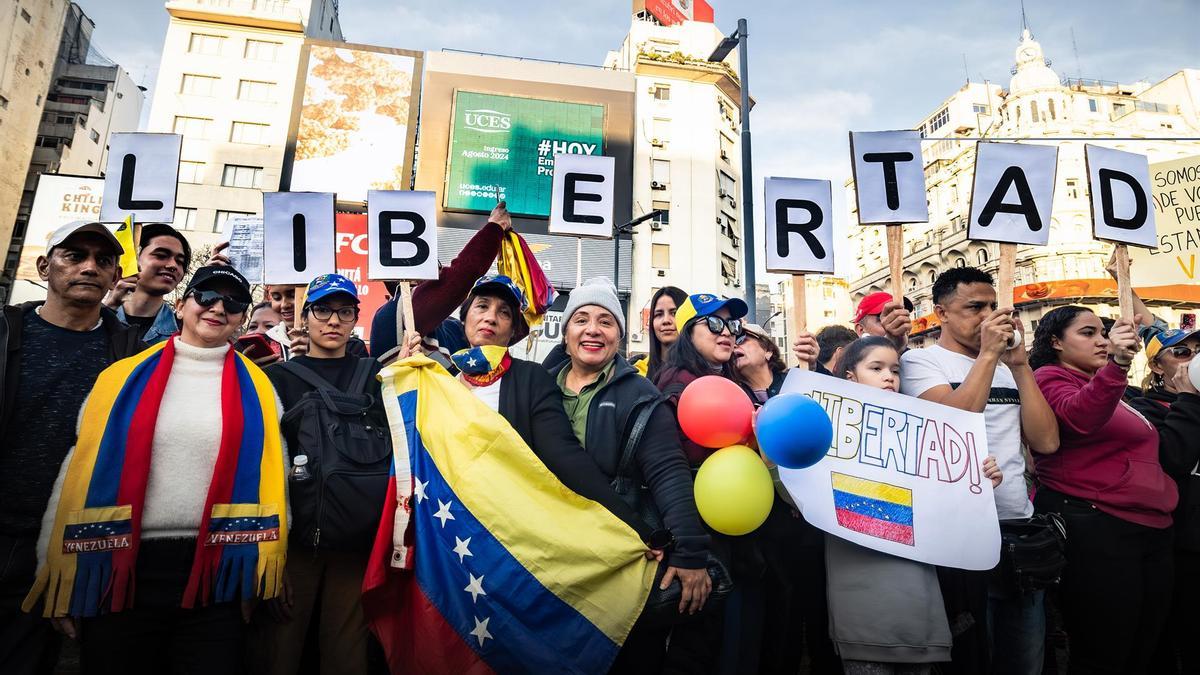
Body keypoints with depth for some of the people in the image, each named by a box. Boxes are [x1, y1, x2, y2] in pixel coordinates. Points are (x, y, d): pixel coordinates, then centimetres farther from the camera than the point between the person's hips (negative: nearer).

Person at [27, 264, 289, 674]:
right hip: (121, 567, 1)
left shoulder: (256, 389, 3)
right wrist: (59, 569, 3)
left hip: (216, 573, 0)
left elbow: (272, 475, 4)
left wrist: (266, 567, 2)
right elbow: (80, 468, 5)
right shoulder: (122, 377, 4)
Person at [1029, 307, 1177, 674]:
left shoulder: (1102, 384, 21)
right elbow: (1080, 417, -29)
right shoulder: (1051, 378, -5)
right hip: (1096, 530, -9)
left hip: (1150, 529, 9)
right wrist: (1117, 363, -41)